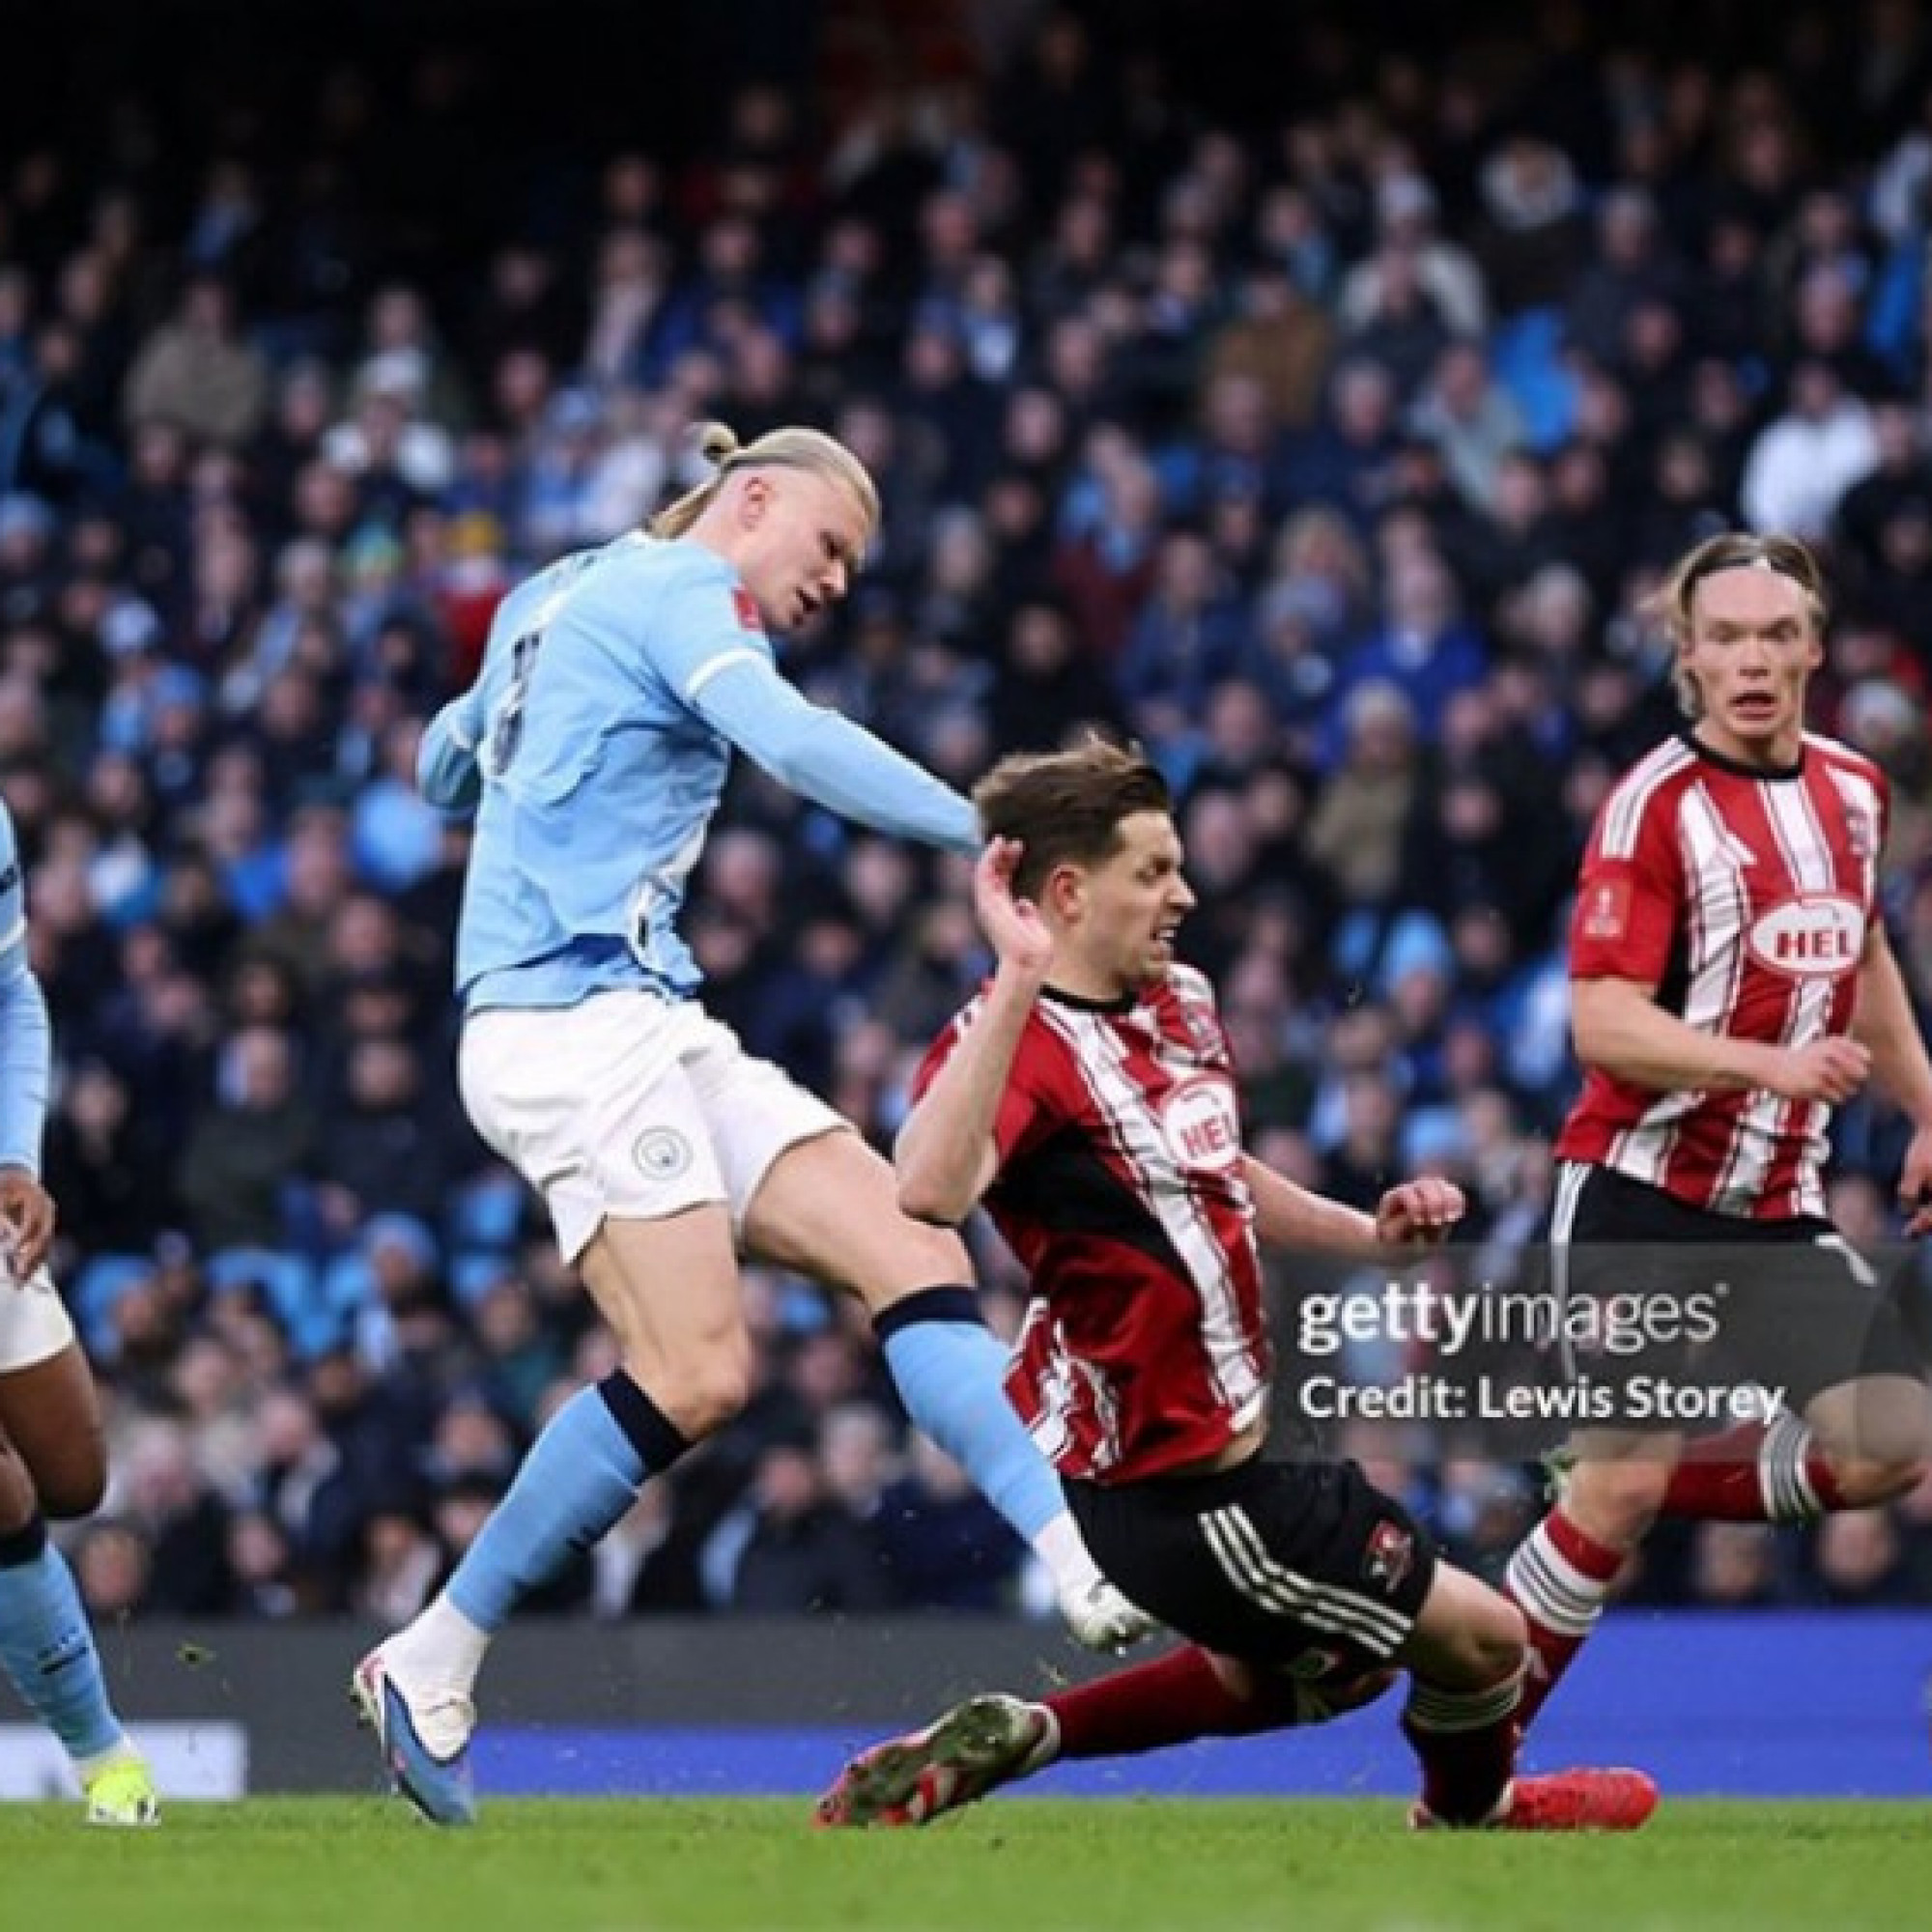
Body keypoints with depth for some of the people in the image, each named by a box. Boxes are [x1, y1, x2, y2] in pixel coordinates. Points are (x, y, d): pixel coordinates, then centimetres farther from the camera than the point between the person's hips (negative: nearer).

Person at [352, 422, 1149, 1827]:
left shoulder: (557, 595, 24)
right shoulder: (680, 583, -4)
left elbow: (444, 768, 38)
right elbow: (788, 739, -23)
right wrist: (984, 835, -26)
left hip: (652, 1030, 10)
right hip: (579, 1017, -10)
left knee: (916, 1257, -5)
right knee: (696, 1373, -21)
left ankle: (1097, 1570, -22)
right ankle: (432, 1665, -10)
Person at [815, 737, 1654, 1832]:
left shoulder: (1180, 1003, 6)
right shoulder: (1015, 1042, -24)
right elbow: (931, 1193, -47)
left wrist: (1368, 1233, 10)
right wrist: (1018, 980, -49)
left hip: (1216, 1444, 10)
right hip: (1164, 1481, -10)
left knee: (1334, 1666, 30)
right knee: (1480, 1636, 2)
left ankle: (1013, 1738, 24)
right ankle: (1474, 1810, 36)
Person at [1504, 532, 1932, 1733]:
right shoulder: (1657, 805, -13)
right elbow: (1602, 1021, -20)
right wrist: (1769, 1062, -32)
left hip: (1781, 1212, 6)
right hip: (1643, 1199, -6)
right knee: (1619, 1481, -11)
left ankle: (1670, 1488, 15)